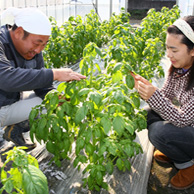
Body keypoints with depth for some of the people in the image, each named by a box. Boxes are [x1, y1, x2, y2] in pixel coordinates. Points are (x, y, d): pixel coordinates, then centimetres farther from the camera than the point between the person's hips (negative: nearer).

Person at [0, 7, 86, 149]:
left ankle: (15, 129, 8)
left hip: (15, 98, 8)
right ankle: (14, 130, 3)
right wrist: (54, 74, -43)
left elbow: (40, 81, 0)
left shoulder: (33, 48, -3)